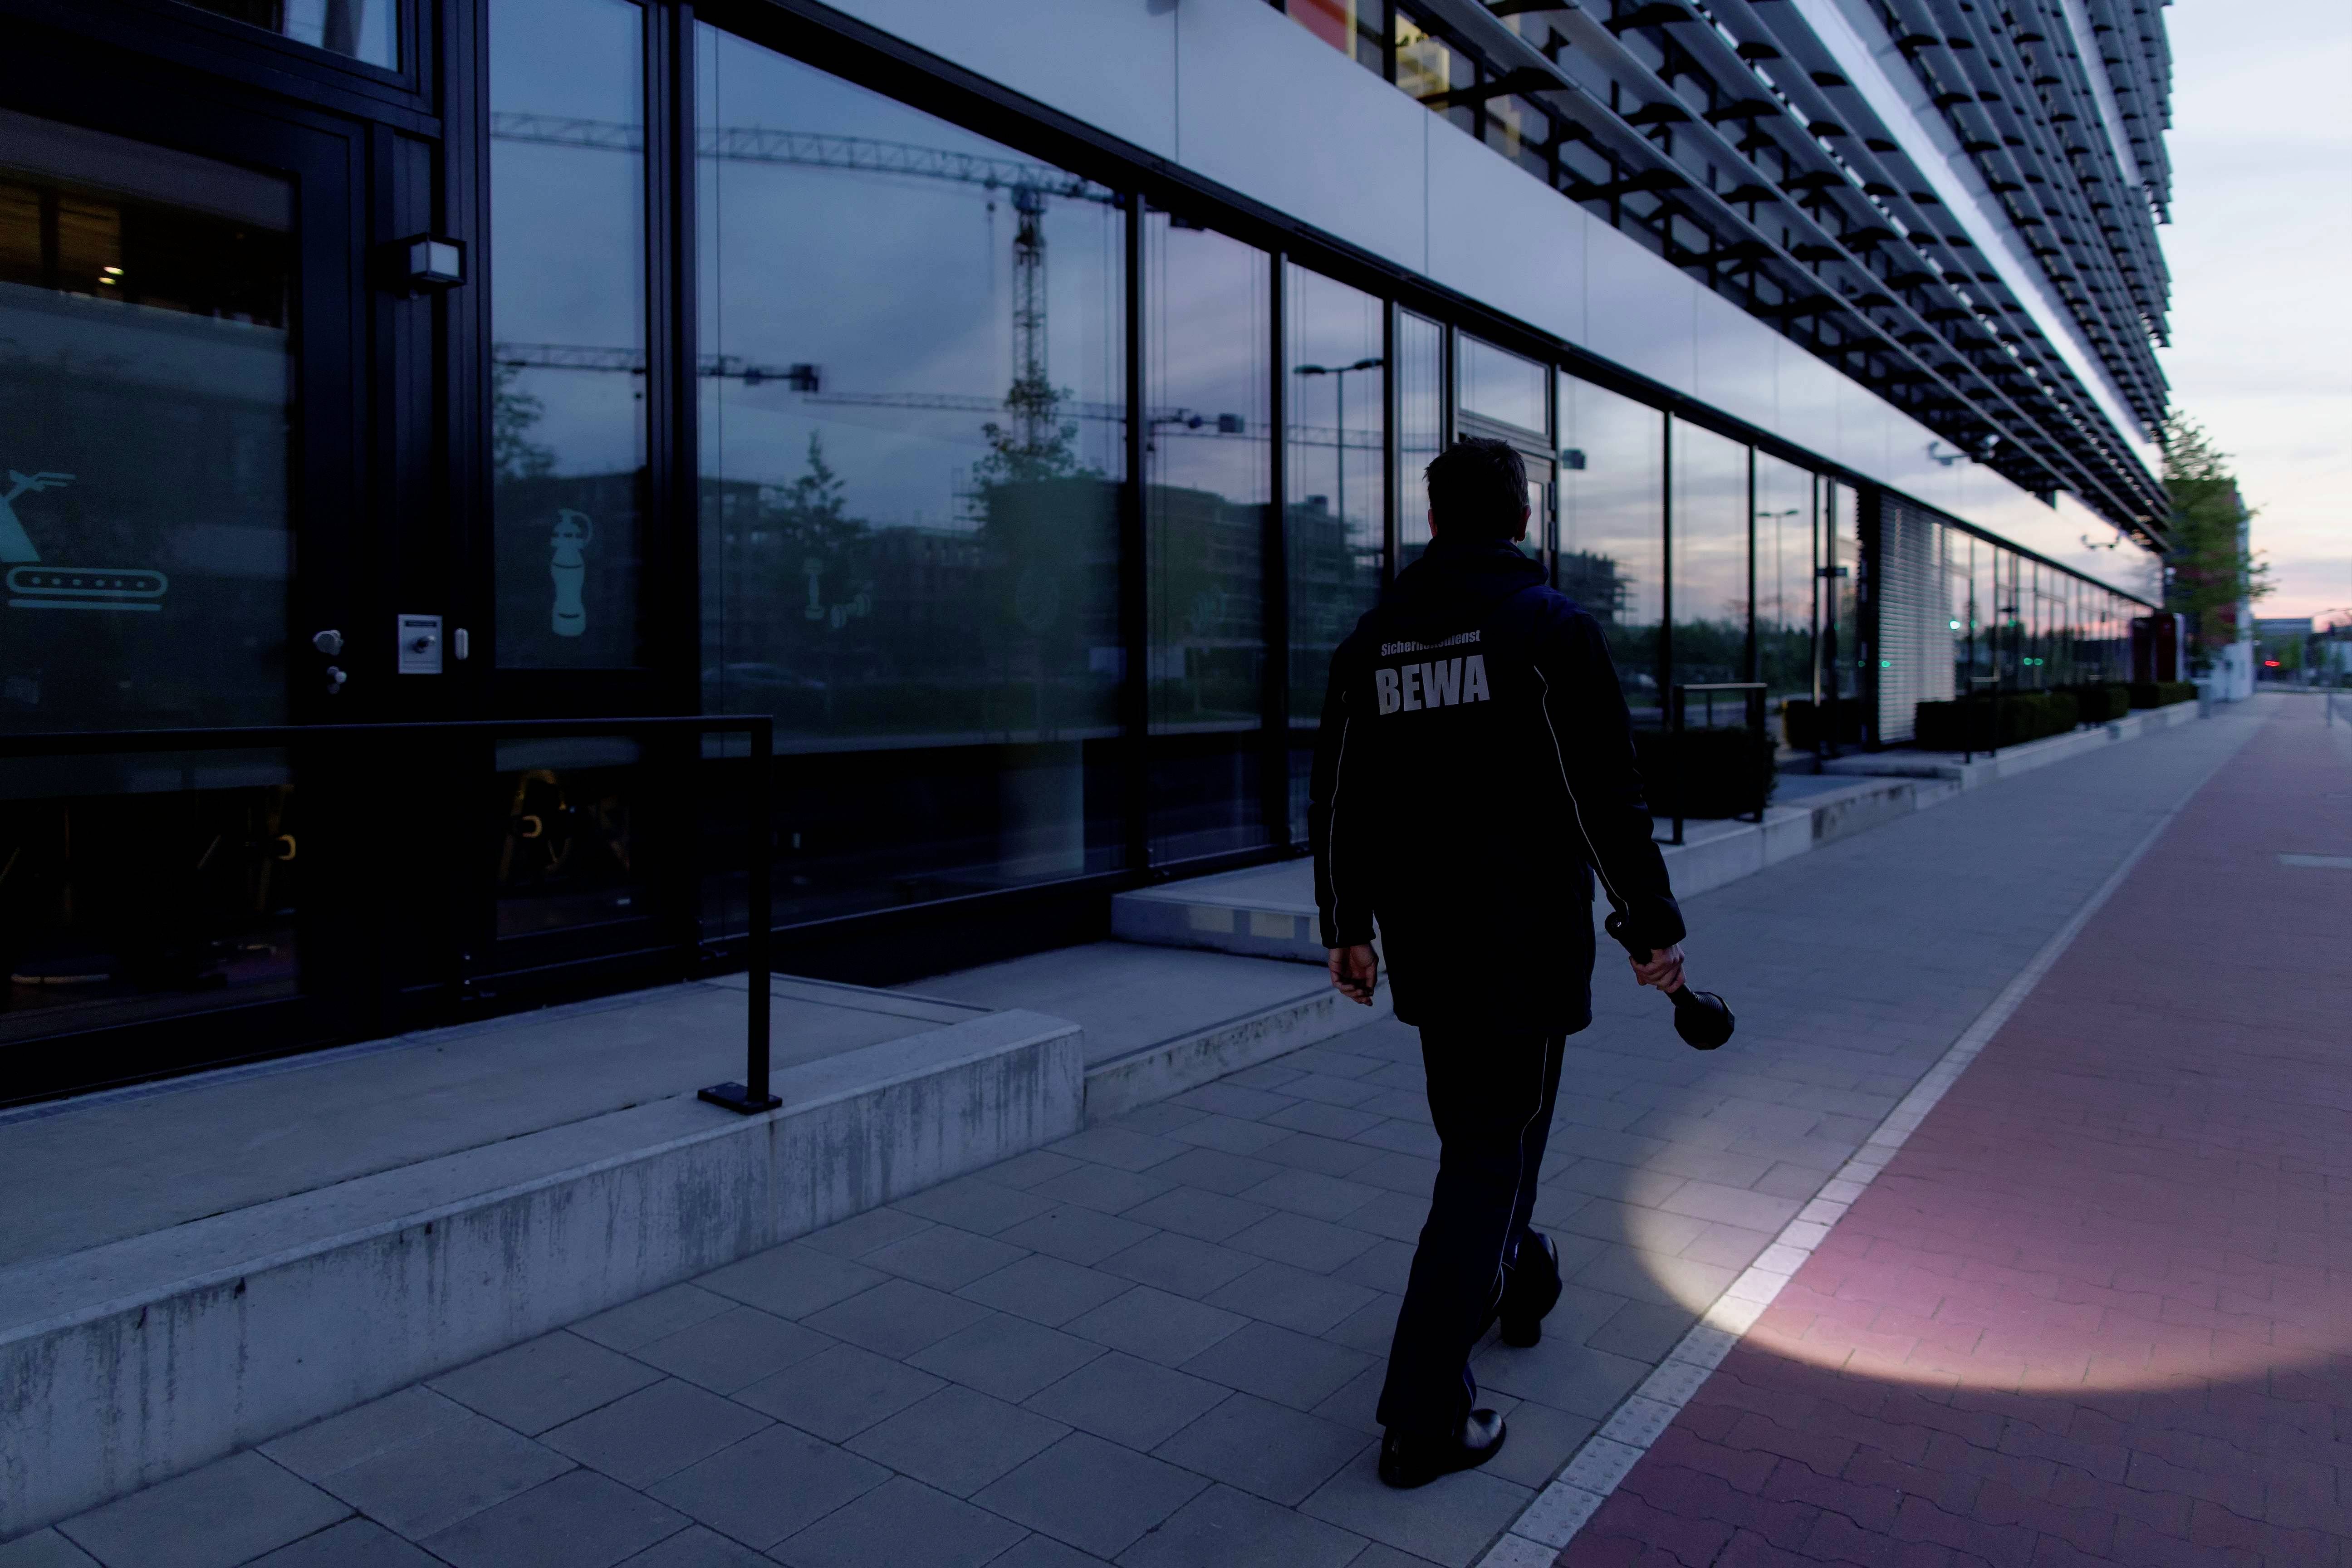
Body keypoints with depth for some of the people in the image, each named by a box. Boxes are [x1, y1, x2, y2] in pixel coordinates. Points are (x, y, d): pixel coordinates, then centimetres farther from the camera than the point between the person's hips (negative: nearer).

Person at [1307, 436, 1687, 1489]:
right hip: (1525, 947, -5)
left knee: (1473, 1131, 24)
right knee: (1492, 1154, 0)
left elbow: (1335, 798, 10)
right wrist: (1653, 925, -3)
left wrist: (1347, 927, 19)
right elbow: (1607, 798, -13)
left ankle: (1515, 1279, 47)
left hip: (1423, 946, 6)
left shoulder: (1374, 635, 6)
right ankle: (1424, 1417, 3)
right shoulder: (1550, 627, -10)